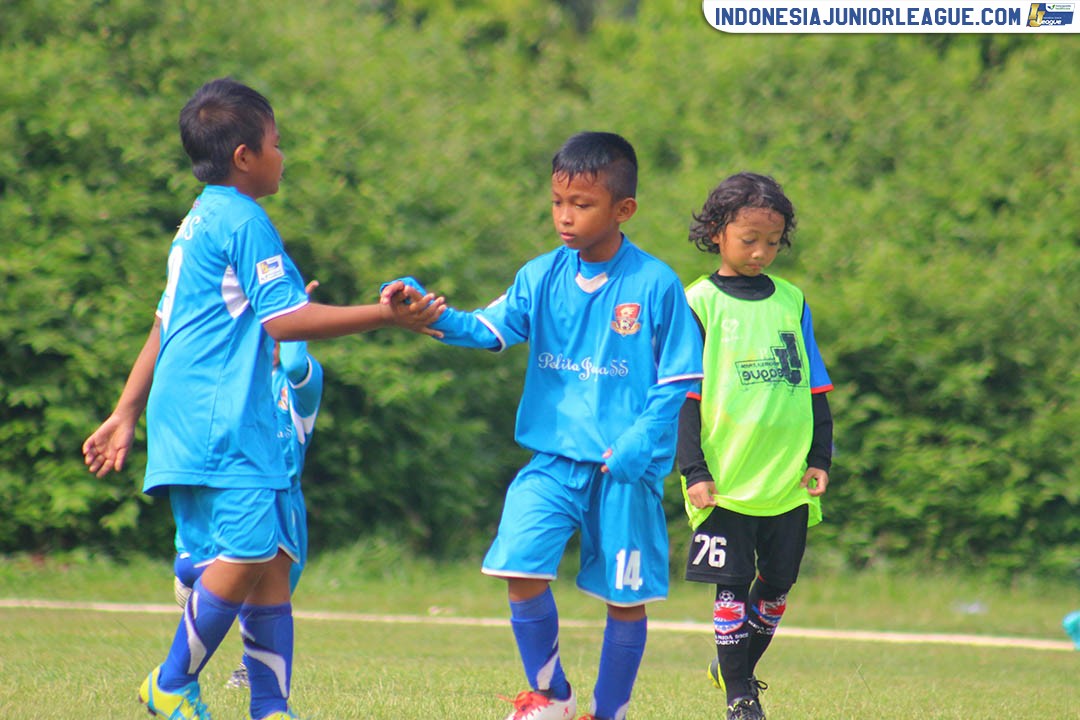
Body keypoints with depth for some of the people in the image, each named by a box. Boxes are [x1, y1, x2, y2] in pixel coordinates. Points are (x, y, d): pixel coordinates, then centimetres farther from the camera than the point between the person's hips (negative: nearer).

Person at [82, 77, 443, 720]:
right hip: (218, 420, -10)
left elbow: (165, 323, 27)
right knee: (247, 550, -16)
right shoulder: (243, 221, -8)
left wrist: (126, 415, 30)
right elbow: (286, 318, -15)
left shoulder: (199, 222, 23)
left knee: (273, 558, 4)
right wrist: (386, 315, -14)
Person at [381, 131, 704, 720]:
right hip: (554, 458, 2)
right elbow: (491, 328, -5)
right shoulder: (543, 276, 4)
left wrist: (638, 444, -16)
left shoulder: (655, 285, -6)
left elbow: (679, 381, -4)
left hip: (626, 470, -2)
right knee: (521, 567, -13)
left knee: (626, 597, 5)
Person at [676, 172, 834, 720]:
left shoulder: (792, 302, 10)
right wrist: (694, 471, -8)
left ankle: (740, 667, 28)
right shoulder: (699, 304, -1)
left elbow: (815, 387, 15)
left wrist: (820, 458, 8)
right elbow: (684, 396, -2)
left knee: (777, 584, 8)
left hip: (790, 480, 4)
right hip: (727, 480, -3)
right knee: (732, 588, -2)